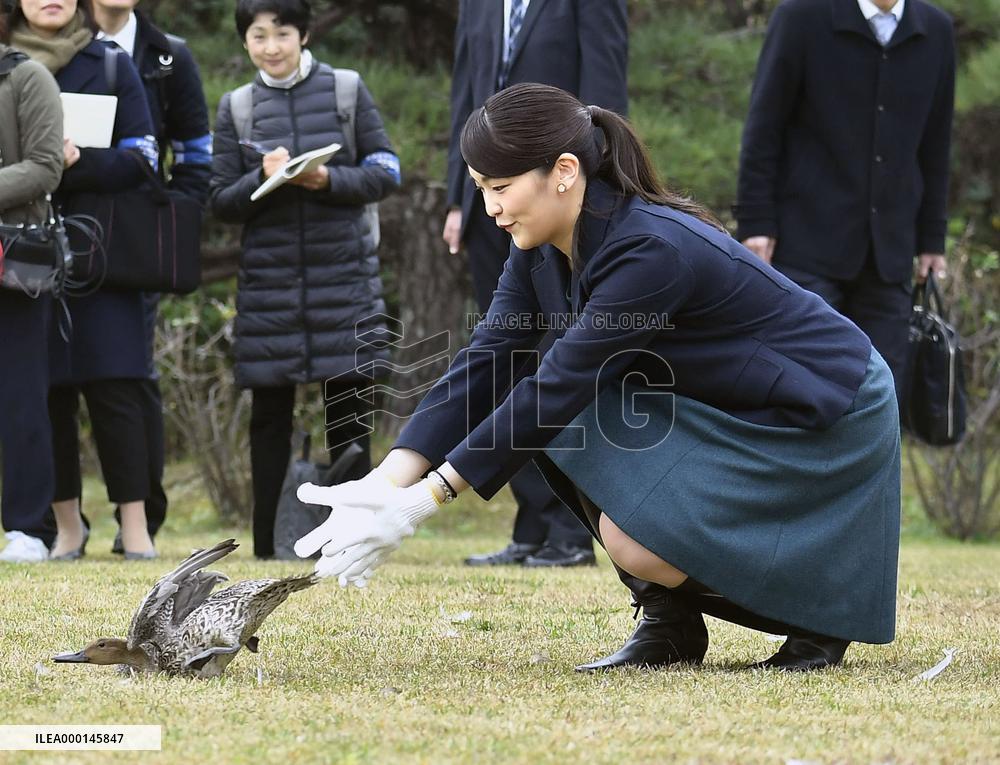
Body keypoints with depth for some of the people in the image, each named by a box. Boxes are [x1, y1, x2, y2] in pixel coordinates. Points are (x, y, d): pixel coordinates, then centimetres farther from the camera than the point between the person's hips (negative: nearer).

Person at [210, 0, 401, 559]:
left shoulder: (346, 91, 4)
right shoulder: (236, 108, 7)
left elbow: (386, 174, 1)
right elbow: (223, 202, 5)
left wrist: (328, 180, -16)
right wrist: (264, 180, -15)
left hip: (345, 275, -1)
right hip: (268, 278, 1)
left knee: (350, 408, 0)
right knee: (270, 414, 3)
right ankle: (267, 544, 8)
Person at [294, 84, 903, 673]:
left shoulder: (651, 251, -31)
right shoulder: (543, 249, -6)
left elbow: (557, 387, -31)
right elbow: (481, 365, -8)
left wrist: (419, 503, -30)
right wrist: (385, 486, -21)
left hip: (825, 419, -9)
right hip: (718, 403, 9)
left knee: (638, 542, -24)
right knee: (565, 433, -10)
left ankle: (821, 610, 0)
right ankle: (673, 628, 2)